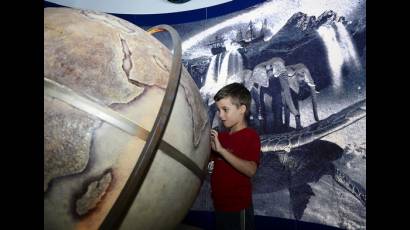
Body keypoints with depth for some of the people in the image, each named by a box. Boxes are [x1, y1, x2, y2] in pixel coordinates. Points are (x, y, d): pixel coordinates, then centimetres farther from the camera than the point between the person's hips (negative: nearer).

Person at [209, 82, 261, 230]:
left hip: (238, 207, -6)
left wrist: (221, 149, -29)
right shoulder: (220, 136, 9)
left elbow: (251, 170, -25)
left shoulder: (250, 136, -11)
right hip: (219, 204, 7)